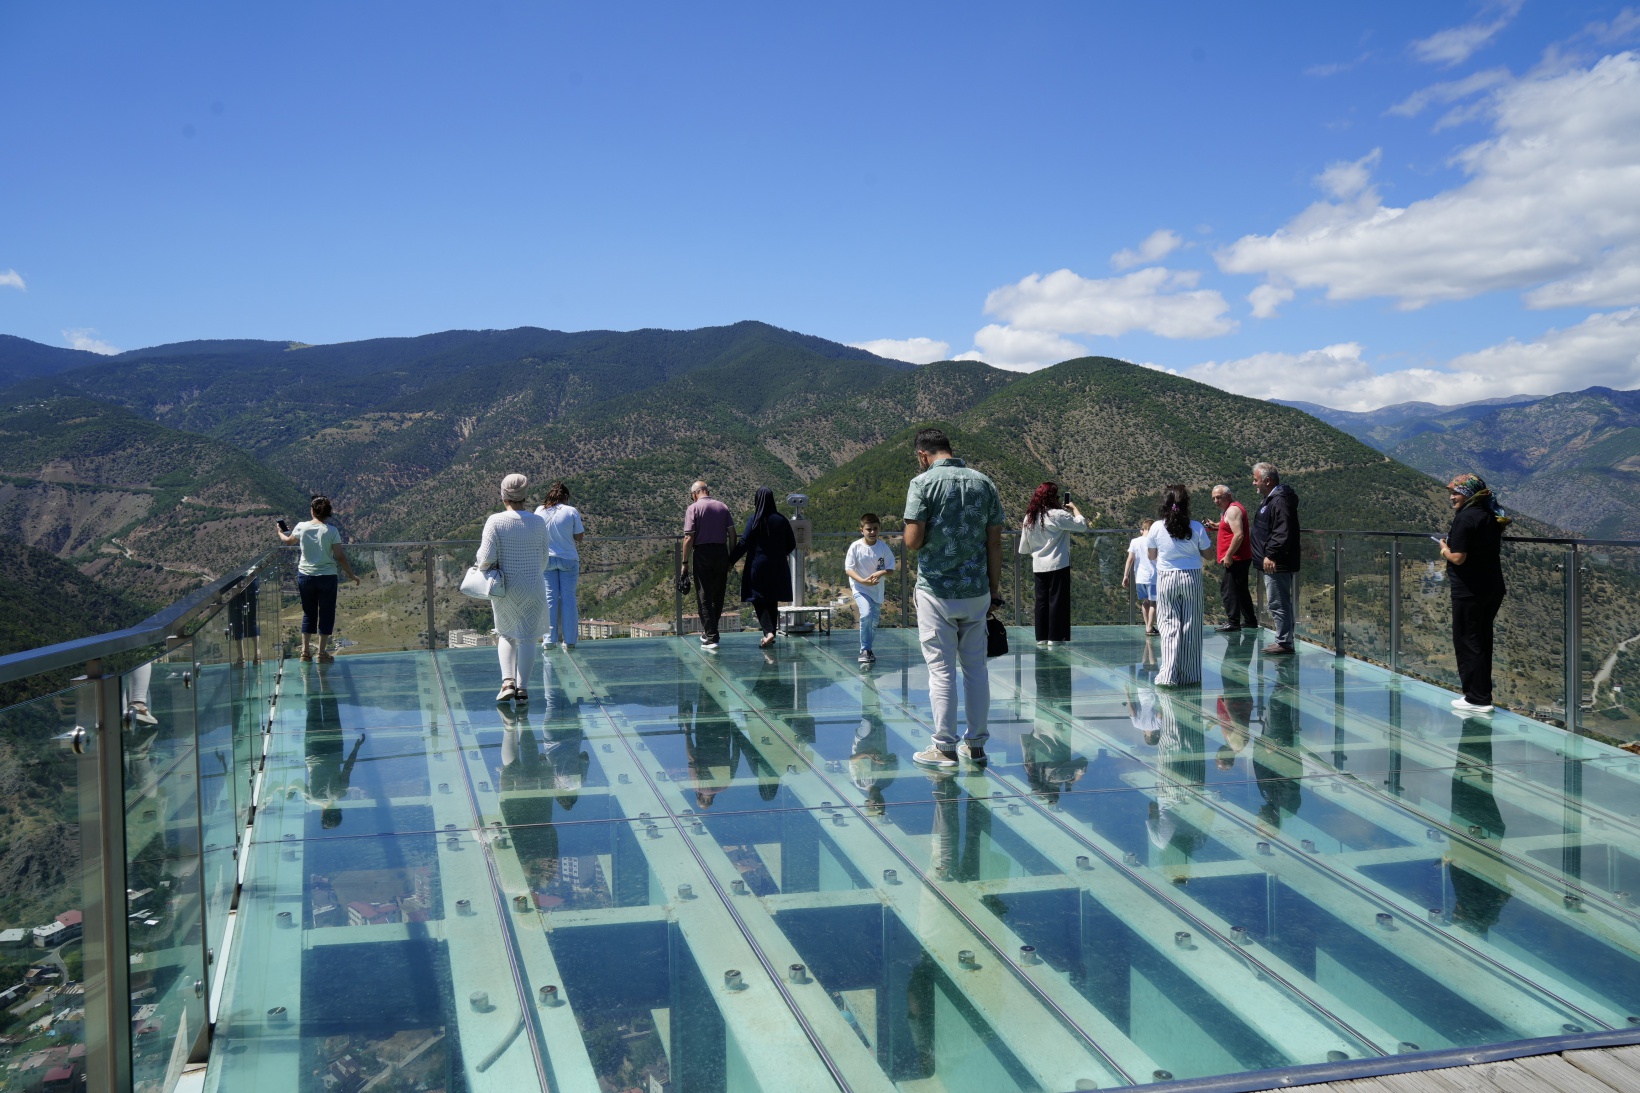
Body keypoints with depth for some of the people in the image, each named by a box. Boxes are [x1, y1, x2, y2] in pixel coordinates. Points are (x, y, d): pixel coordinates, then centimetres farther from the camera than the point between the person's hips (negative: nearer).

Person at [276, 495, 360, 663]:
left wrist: (280, 533, 41)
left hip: (305, 575, 3)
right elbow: (340, 556, -11)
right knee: (326, 614, 8)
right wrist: (351, 575, 1)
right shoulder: (331, 530, -11)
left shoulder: (301, 527, -3)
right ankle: (322, 652, 8)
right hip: (327, 576, -3)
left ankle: (305, 651, 15)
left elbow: (288, 541, 19)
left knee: (308, 613, 15)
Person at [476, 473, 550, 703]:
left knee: (506, 635, 19)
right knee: (528, 638, 7)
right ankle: (522, 688, 3)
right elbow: (543, 561, 5)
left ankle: (508, 682, 4)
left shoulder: (495, 521, -10)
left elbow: (486, 558, -15)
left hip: (505, 588, 0)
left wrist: (481, 564, 7)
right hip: (533, 588, 0)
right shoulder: (539, 522, -2)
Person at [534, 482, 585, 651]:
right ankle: (569, 640, 4)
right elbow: (579, 537, -4)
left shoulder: (540, 511, -2)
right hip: (568, 559, -2)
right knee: (568, 598, 4)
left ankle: (549, 640, 4)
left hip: (546, 559, 2)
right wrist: (583, 530, 15)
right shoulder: (571, 512, -8)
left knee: (550, 598, 5)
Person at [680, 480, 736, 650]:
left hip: (702, 553, -4)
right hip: (721, 552, 4)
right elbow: (732, 533, 4)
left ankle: (711, 637, -3)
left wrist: (685, 563, -7)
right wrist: (732, 558, 11)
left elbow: (689, 537, -11)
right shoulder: (723, 507, 7)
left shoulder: (693, 508, -4)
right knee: (718, 595, 15)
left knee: (704, 597, 1)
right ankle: (709, 631, 26)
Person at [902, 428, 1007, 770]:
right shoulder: (984, 482, 5)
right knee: (976, 667, 11)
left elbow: (913, 540, -15)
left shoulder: (923, 483, -8)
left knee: (941, 670, 2)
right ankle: (976, 744, 18)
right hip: (977, 591, 4)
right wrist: (994, 588, 12)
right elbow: (995, 542, 5)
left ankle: (945, 748, 8)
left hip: (936, 591, -4)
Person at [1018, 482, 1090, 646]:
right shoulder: (1057, 515, -14)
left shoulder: (1029, 518, 6)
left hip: (1038, 566, 6)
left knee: (1041, 601, 11)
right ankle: (1054, 638, -2)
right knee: (1057, 601, -1)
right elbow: (1082, 525, -10)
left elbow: (1023, 548, 9)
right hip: (1058, 565, -6)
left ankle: (1041, 638, 14)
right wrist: (1074, 508, 5)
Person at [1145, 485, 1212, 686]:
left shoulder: (1157, 528, -7)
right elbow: (1207, 555, 4)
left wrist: (1146, 539, 21)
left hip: (1166, 579, 0)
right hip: (1192, 578, 0)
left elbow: (1152, 556, 5)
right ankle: (1189, 675, 15)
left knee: (1169, 625, 2)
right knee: (1190, 627, 9)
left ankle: (1168, 674, -10)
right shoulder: (1197, 528, -7)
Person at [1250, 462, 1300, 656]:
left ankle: (1284, 643, -1)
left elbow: (1283, 534, -26)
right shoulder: (1270, 499, 16)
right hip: (1273, 563, 11)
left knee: (1278, 603, -6)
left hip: (1277, 565, -11)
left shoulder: (1279, 502, -17)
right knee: (1280, 603, 15)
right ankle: (1284, 640, 22)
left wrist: (1271, 555, -27)